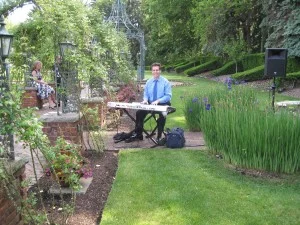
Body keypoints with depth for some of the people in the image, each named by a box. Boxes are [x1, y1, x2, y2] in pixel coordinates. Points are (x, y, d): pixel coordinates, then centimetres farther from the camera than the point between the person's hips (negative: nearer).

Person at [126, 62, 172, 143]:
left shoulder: (165, 82, -5)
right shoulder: (149, 82, 8)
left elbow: (168, 96, -10)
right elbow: (146, 94, 13)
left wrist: (158, 101, -25)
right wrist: (145, 100, -11)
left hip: (163, 104, -4)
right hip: (150, 104, 4)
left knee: (162, 115, -34)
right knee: (139, 112, -16)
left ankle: (159, 137, -19)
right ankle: (138, 134, -4)